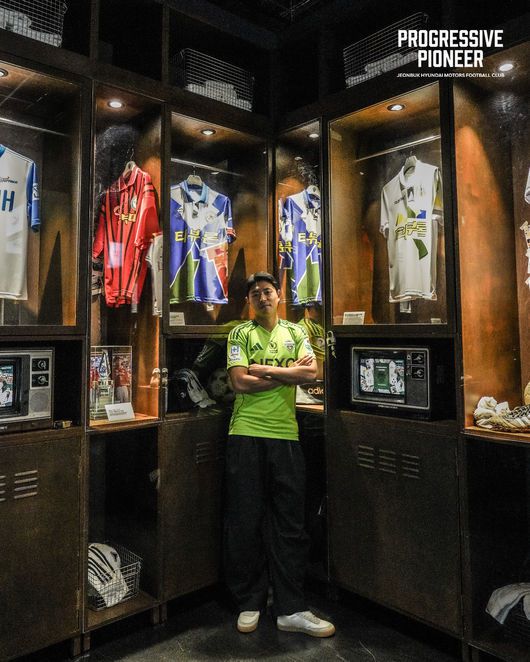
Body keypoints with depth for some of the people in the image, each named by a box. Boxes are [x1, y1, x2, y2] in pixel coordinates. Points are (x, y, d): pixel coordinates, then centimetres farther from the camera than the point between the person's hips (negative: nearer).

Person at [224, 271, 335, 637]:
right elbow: (240, 382, -8)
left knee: (290, 522, 5)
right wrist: (288, 374, -5)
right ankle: (250, 603, 22)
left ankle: (291, 609, 17)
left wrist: (264, 369, -8)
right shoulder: (241, 334, 6)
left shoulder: (295, 332, 14)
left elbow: (312, 371, -3)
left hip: (286, 434, 2)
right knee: (246, 520, 5)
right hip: (246, 433, -2)